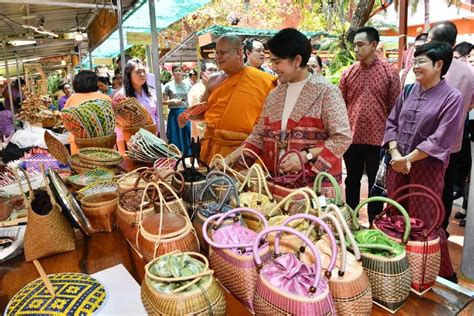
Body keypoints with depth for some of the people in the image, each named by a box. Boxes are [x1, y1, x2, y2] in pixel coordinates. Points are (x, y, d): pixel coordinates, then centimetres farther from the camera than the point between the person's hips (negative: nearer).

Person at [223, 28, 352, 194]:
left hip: (317, 184, -5)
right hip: (278, 182, 5)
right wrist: (233, 157, 3)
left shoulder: (326, 91, -8)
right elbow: (261, 134, 13)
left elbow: (342, 138, -11)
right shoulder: (274, 95, 10)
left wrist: (305, 156, -20)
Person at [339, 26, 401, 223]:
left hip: (378, 139, -2)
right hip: (351, 138, 2)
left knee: (376, 184, 10)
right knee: (352, 181, 15)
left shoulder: (389, 72, -2)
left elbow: (395, 108, -1)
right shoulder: (348, 73, 4)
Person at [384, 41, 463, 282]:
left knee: (424, 223, 2)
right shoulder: (408, 91, 7)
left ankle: (445, 274, 25)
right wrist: (395, 154, -8)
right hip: (398, 165, 5)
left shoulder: (452, 98, -8)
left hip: (427, 168, -5)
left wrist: (408, 159, -16)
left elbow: (440, 140, -14)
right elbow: (391, 123, 6)